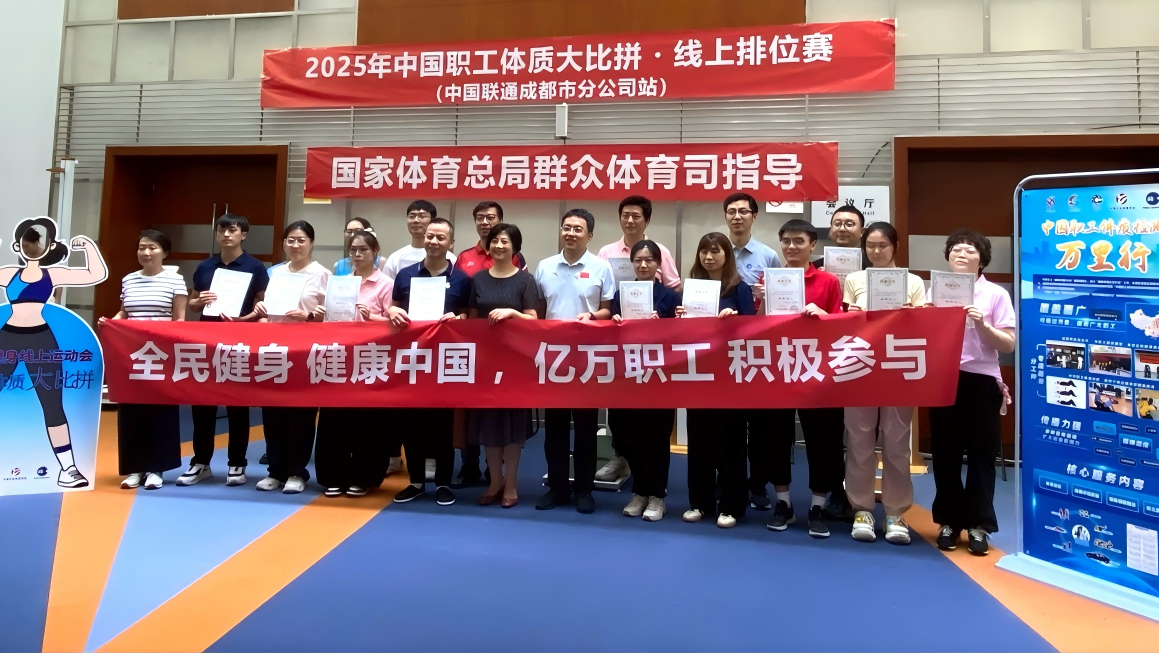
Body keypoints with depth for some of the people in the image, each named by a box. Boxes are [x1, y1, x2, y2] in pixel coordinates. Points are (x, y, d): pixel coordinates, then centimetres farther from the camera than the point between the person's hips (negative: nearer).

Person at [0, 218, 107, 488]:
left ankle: (68, 468, 5)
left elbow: (97, 275, -1)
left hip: (41, 341, -1)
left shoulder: (53, 274, 6)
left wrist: (89, 247, -3)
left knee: (53, 405, 1)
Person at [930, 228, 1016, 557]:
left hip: (981, 380, -2)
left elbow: (1009, 345, -2)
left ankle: (978, 524, 14)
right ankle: (949, 521, 18)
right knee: (945, 454, 6)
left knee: (981, 455, 3)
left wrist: (983, 325, -17)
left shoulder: (996, 294, 1)